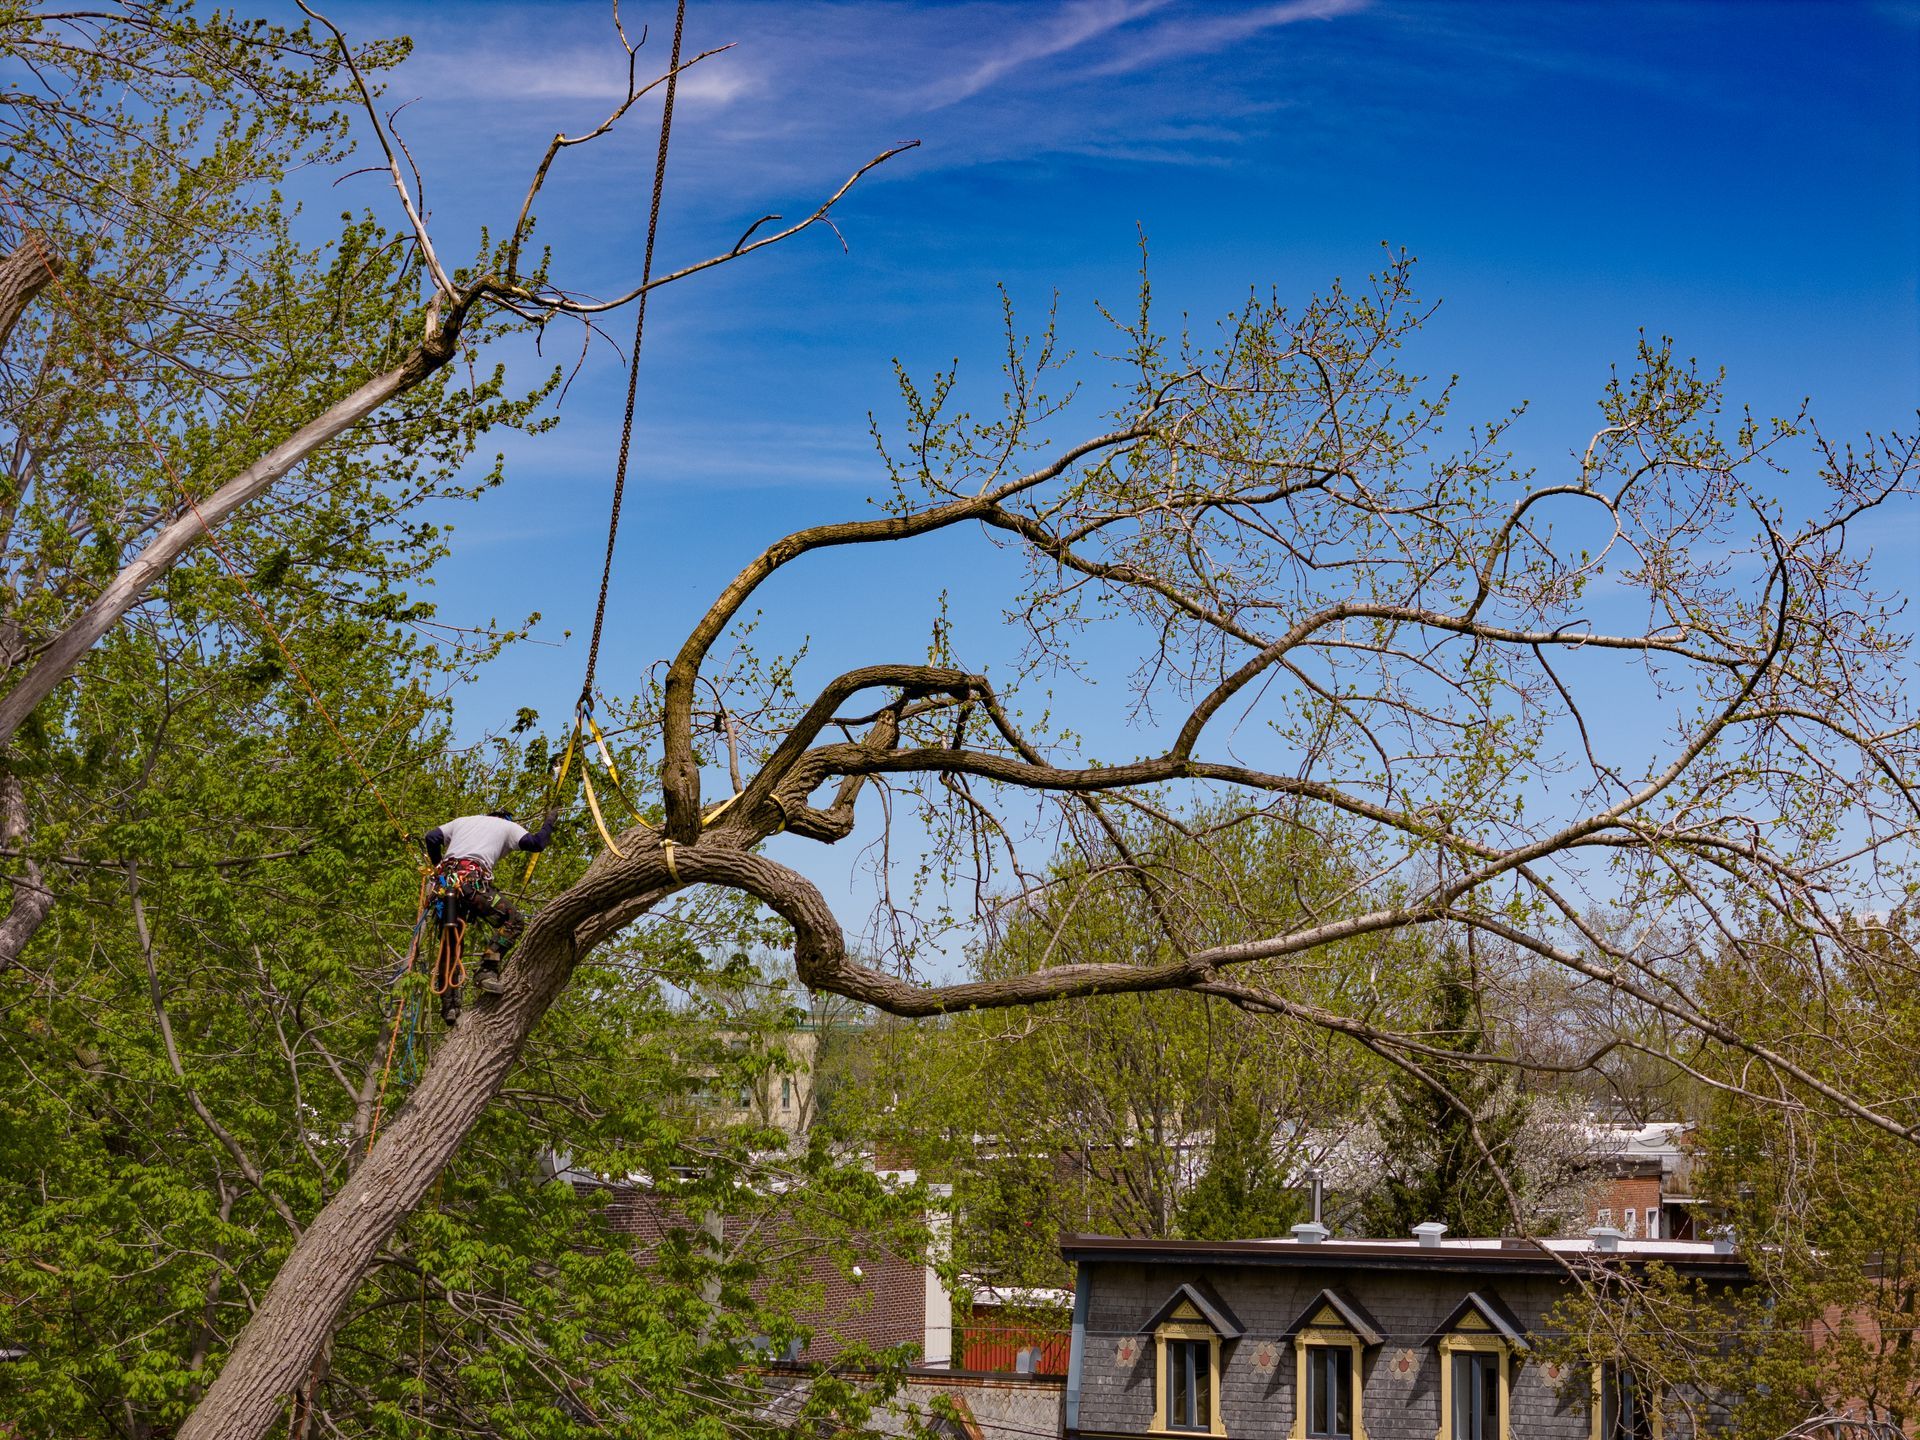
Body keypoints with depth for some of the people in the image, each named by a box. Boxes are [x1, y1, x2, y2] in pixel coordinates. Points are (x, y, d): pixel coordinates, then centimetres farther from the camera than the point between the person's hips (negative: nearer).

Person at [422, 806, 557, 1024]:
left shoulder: (463, 821, 32)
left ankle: (449, 1005, 9)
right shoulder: (508, 826, 20)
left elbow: (430, 838, 22)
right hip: (471, 881, -5)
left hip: (445, 882, 6)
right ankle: (487, 971, -14)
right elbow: (536, 843, 6)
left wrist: (439, 868, 32)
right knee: (513, 921, 4)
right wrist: (549, 822, 23)